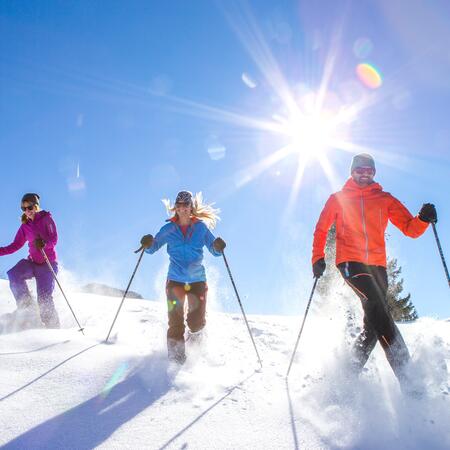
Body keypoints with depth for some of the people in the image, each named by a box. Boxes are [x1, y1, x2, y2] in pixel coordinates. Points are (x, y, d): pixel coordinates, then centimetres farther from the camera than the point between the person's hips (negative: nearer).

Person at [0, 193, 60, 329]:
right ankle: (26, 306, -15)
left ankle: (53, 327, 1)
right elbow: (16, 245, 11)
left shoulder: (46, 219, -4)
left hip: (47, 263, -4)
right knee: (13, 274, -26)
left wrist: (44, 243, -37)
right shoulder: (25, 226, 10)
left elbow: (54, 240, -15)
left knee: (44, 299, -13)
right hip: (32, 262, 5)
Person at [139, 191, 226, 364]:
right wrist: (148, 244, -17)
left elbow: (215, 251, 2)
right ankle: (176, 356, 7)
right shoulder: (169, 229, 4)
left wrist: (218, 246, -21)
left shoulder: (201, 227, 3)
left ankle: (195, 337, 32)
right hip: (175, 280, 0)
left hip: (197, 280, 0)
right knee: (175, 322, -6)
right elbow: (153, 247, 6)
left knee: (197, 322, -2)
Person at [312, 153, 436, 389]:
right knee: (377, 306, -25)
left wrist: (423, 219, -13)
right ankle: (405, 373, -29)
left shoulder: (385, 200, 17)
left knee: (374, 323, -4)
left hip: (377, 265, 4)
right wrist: (318, 257, 4)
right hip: (350, 261, -4)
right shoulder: (338, 199, 16)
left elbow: (410, 228, 8)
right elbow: (321, 230, 18)